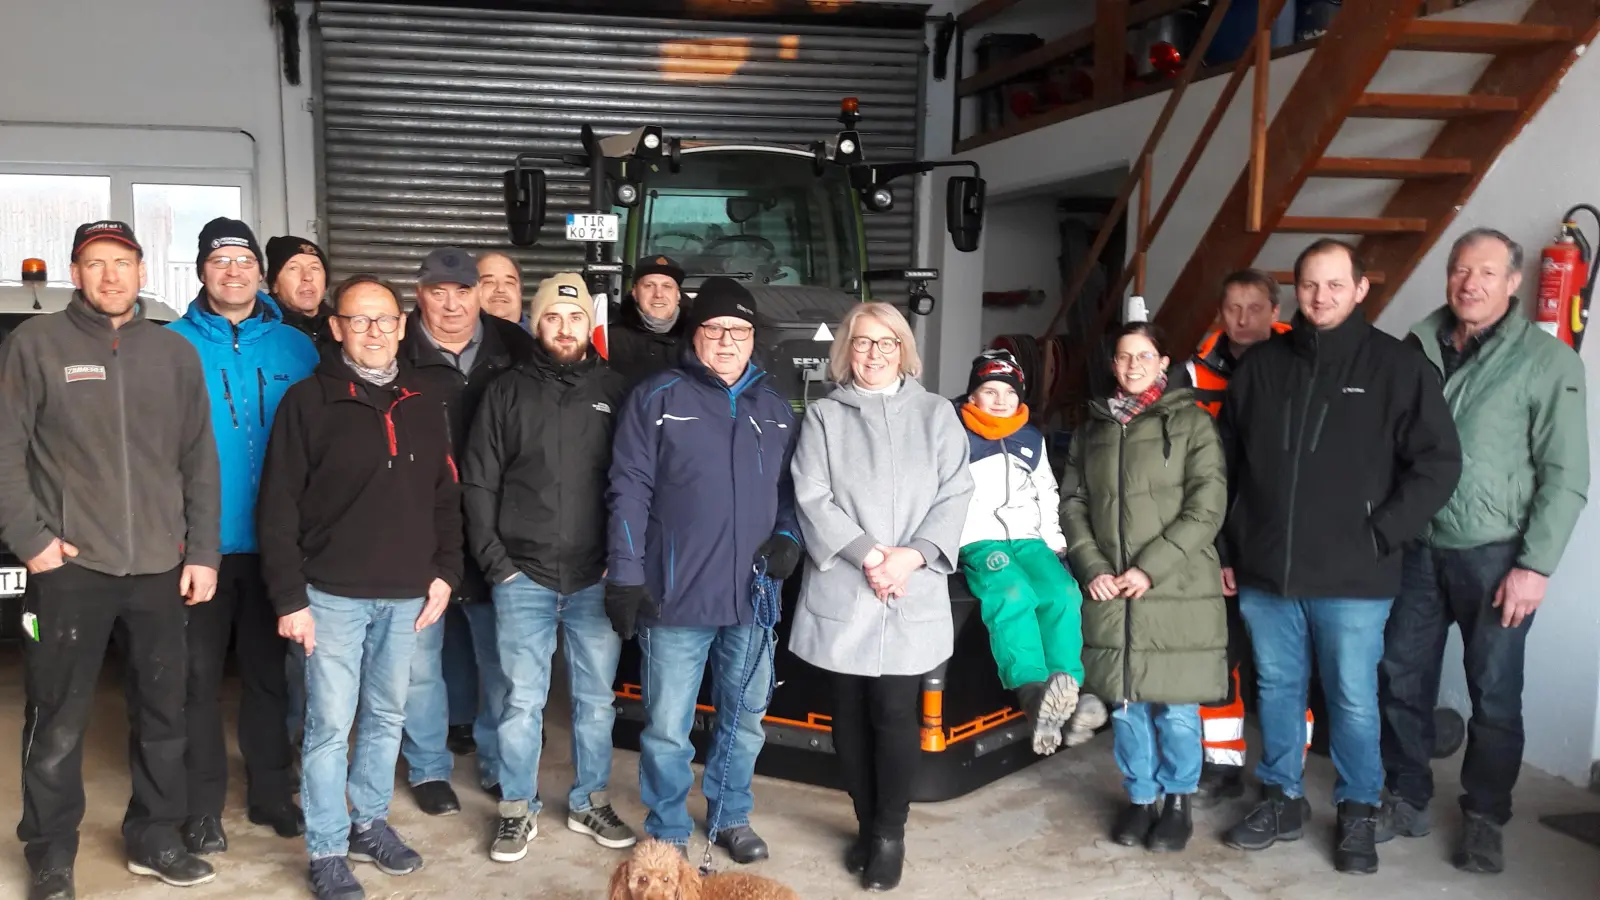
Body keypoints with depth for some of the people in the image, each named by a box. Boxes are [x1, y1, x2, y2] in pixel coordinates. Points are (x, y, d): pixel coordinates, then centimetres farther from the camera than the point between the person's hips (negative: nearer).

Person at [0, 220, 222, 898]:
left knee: (162, 713, 11)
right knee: (58, 723, 4)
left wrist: (202, 552, 5)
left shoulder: (175, 353, 10)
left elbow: (200, 460, 10)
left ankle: (154, 839, 27)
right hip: (69, 566, -3)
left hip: (162, 567, 3)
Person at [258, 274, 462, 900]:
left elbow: (445, 496, 13)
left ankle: (370, 821, 31)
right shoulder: (309, 401, -5)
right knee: (330, 725, 2)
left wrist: (445, 571, 4)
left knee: (387, 718, 15)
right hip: (334, 594, -4)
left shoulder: (422, 404, 9)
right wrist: (290, 597, -11)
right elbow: (278, 507, -7)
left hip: (406, 596, 4)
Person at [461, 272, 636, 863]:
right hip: (523, 577, -1)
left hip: (596, 579, 1)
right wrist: (495, 561, -3)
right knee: (522, 700, 5)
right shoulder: (508, 392, 4)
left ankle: (591, 803, 27)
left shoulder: (615, 391, 4)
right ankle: (518, 810, 22)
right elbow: (478, 483, 3)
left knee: (596, 698, 11)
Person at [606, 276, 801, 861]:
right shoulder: (657, 398, -3)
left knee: (745, 720, 17)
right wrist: (625, 576, -11)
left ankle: (731, 817, 37)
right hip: (676, 596, -4)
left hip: (752, 597, 4)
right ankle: (668, 836, 23)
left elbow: (789, 487, 18)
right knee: (668, 730, 4)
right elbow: (630, 491, -6)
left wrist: (789, 537, -1)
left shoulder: (774, 407, 11)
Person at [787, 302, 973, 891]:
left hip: (914, 595, 0)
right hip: (842, 592, 1)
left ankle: (890, 834, 15)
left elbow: (954, 496, 2)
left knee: (895, 714, -2)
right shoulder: (824, 415, 7)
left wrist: (912, 556, -13)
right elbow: (812, 498, -3)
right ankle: (868, 826, 25)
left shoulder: (937, 414, 9)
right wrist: (868, 555, -13)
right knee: (851, 715, 8)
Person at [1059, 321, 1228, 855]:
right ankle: (1141, 797, 27)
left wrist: (1151, 568, -13)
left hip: (1178, 590, -3)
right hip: (1110, 592, 3)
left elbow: (1207, 506, -6)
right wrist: (1093, 568, -4)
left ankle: (1177, 800, 22)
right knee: (1127, 703, 10)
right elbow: (1073, 502, 11)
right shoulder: (1091, 430, 14)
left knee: (1175, 706, 2)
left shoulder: (1191, 422, 1)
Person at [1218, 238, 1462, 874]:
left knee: (1353, 701, 7)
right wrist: (1228, 549, 8)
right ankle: (1282, 800, 31)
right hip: (1264, 572, 3)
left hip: (1353, 579, -3)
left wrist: (1381, 536, -8)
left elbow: (1438, 462, -3)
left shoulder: (1398, 367, -3)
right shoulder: (1260, 366, 6)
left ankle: (1359, 814, 26)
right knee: (1276, 690, 15)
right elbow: (1226, 465, 11)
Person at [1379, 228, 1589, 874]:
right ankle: (1408, 802, 28)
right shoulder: (1417, 348, 5)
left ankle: (1485, 819, 24)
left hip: (1494, 555, -3)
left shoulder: (1547, 360, -6)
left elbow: (1565, 476, -8)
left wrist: (1536, 564, -12)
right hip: (1416, 547, 4)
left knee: (1494, 694, 6)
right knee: (1402, 681, 10)